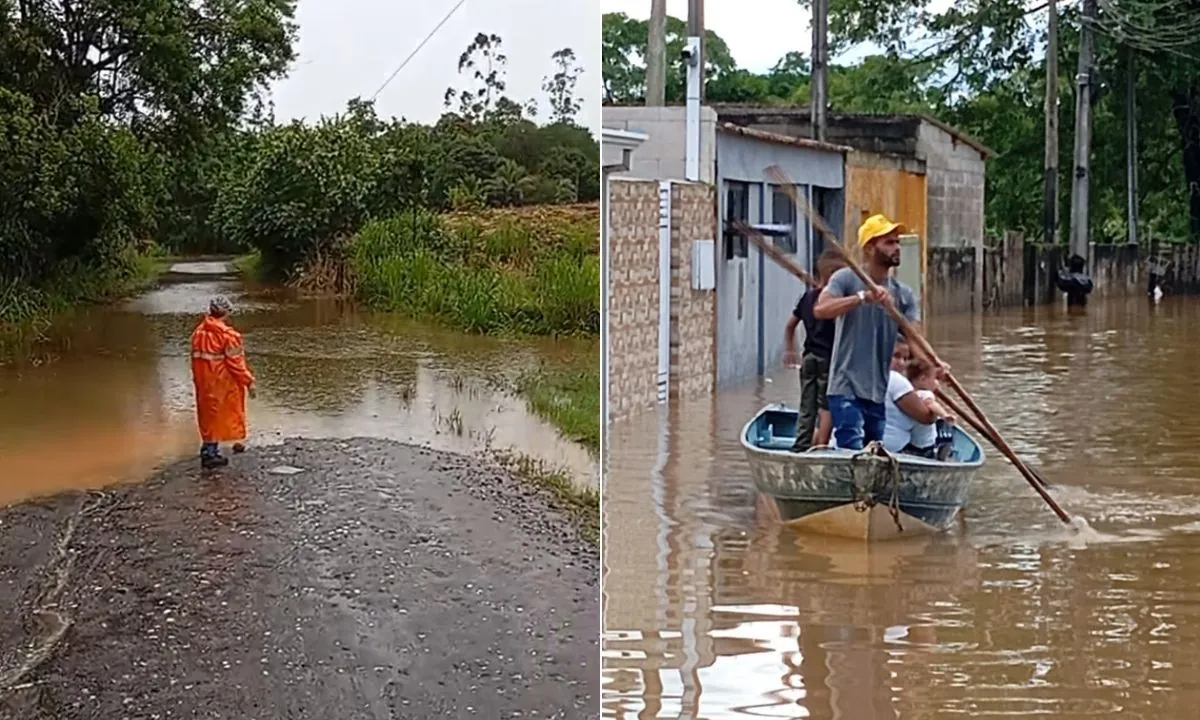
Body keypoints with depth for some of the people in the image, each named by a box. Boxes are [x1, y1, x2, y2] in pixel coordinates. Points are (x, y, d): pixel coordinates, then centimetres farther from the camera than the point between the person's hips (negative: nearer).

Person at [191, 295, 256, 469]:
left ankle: (208, 449, 22)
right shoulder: (227, 334, -17)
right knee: (219, 414, 2)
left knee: (208, 413, 16)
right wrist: (248, 381, -9)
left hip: (204, 382, 7)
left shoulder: (198, 332, 4)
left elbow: (196, 357, 11)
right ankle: (211, 453, 4)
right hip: (222, 383, -7)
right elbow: (235, 362, -17)